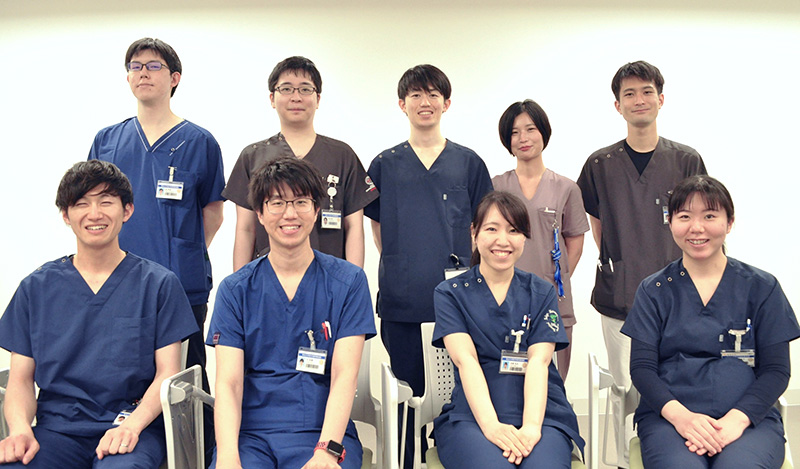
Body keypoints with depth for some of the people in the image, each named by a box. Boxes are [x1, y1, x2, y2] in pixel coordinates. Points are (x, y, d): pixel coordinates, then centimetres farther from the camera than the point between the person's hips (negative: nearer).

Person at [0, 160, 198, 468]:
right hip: (56, 428, 3)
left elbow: (168, 373, 1)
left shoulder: (159, 284, 5)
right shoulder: (36, 288, 12)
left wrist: (131, 425, -16)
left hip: (134, 430, -2)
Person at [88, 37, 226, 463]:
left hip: (183, 287, -3)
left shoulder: (198, 142, 2)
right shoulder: (107, 141, 11)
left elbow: (213, 212, 7)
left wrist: (185, 257, 2)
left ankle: (202, 458, 16)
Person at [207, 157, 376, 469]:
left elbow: (345, 375, -4)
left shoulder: (348, 282, 5)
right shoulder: (235, 289, 8)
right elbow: (228, 383, -1)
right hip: (249, 432, 1)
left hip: (322, 429, -1)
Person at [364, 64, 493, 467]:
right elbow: (378, 228, 14)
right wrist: (400, 268, 6)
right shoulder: (384, 165, 8)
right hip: (401, 301, 1)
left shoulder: (468, 163, 7)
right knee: (407, 392, 8)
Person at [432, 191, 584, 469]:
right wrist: (490, 425, -21)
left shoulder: (542, 294, 14)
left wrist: (531, 426, -18)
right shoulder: (450, 294, 9)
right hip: (473, 413, -1)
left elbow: (539, 361, -1)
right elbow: (465, 359, -6)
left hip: (540, 410, 1)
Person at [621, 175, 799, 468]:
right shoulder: (654, 290, 10)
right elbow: (642, 367, 3)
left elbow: (776, 369, 4)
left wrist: (736, 419, -14)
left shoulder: (762, 288, 9)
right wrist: (678, 414, -16)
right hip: (668, 415, 0)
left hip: (749, 416, 0)